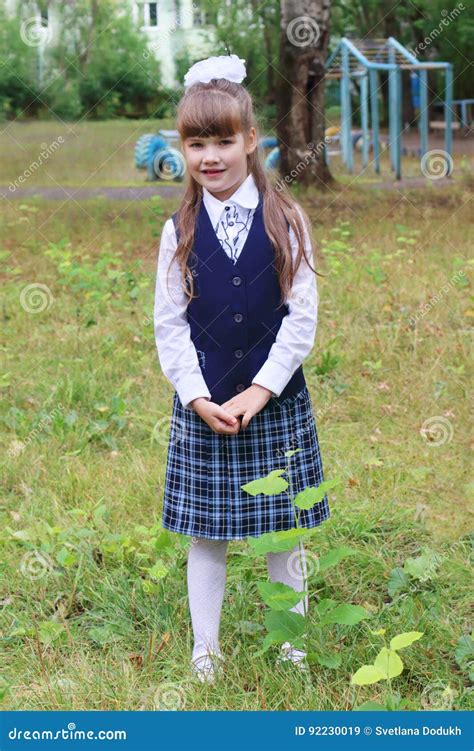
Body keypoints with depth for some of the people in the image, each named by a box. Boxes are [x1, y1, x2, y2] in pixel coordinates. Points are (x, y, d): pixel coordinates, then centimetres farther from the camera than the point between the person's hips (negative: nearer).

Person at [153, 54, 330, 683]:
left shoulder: (286, 221, -3)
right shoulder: (179, 231, 0)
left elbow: (302, 318, -4)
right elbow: (169, 326, 1)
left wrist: (257, 393, -12)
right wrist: (200, 398, -10)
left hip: (276, 400, 0)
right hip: (202, 405, 1)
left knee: (285, 531, 9)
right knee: (207, 536, 8)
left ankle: (292, 646, 24)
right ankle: (205, 651, 22)